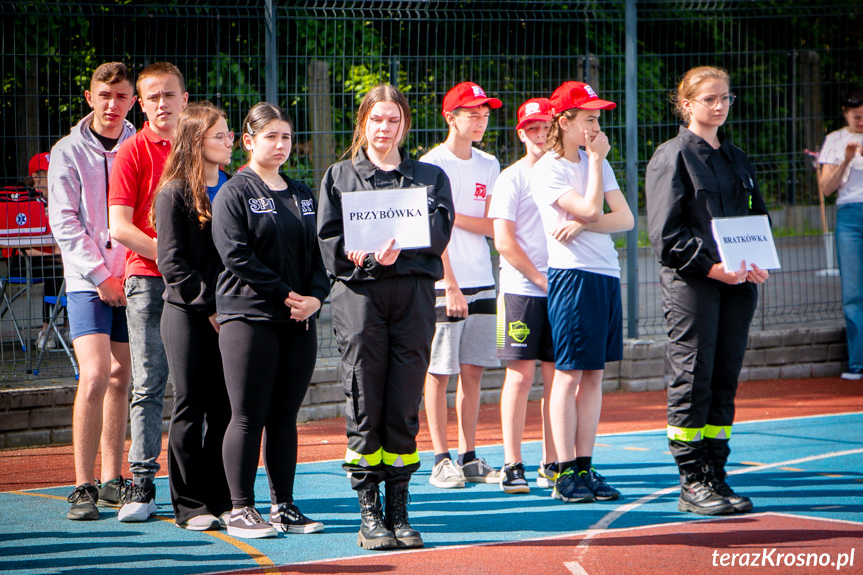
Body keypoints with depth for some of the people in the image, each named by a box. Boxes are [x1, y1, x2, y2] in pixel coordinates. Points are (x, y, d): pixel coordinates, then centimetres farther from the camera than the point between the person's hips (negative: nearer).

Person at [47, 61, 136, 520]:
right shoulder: (68, 152, 0)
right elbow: (64, 223, -4)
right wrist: (100, 276, -11)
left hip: (133, 280, 3)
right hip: (88, 281, -3)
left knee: (121, 378, 6)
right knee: (95, 375, -15)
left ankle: (112, 480, 16)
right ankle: (83, 487, -13)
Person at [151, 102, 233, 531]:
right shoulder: (174, 194, -3)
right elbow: (172, 263, -8)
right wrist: (210, 306, -13)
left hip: (227, 313, 4)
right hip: (187, 313, -4)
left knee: (225, 408, 3)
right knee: (191, 407, -2)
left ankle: (222, 500, 10)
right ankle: (189, 505, 3)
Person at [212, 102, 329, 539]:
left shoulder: (303, 195, 17)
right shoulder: (234, 194, -2)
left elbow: (320, 251, 14)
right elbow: (237, 256, -11)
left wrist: (315, 296, -4)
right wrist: (284, 294, -13)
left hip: (299, 321, 6)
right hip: (249, 317, -6)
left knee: (285, 416, 7)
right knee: (248, 417, -4)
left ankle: (284, 506, 12)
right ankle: (240, 510, 0)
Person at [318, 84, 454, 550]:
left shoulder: (430, 177, 17)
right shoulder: (339, 177, 14)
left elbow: (439, 232, 0)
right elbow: (330, 242, 2)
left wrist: (394, 244, -16)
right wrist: (371, 258, -16)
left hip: (414, 294, 1)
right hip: (359, 295, -1)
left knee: (404, 407, 0)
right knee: (364, 408, -4)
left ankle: (398, 511, 5)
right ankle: (369, 515, -1)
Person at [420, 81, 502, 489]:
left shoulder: (488, 165, 12)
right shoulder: (432, 164, -6)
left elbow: (493, 226, 6)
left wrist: (454, 216, -11)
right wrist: (450, 286, -16)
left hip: (481, 282, 6)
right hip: (444, 284, -6)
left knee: (474, 370, 6)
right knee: (439, 370, -3)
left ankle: (469, 458, 11)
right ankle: (441, 460, 1)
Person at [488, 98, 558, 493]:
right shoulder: (511, 178, 0)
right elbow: (504, 241, -6)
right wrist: (541, 280, -7)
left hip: (559, 288, 4)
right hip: (521, 288, -4)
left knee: (555, 375, 4)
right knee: (521, 374, -6)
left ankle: (552, 465, 9)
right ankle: (512, 466, -4)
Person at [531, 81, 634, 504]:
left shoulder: (597, 164, 15)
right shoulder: (547, 170, -6)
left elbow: (625, 218, 6)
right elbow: (590, 208, -18)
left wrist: (582, 225, -12)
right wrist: (596, 159, -6)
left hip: (607, 275, 7)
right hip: (572, 275, -7)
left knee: (594, 374, 6)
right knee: (569, 374, -5)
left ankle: (585, 466, 9)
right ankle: (566, 474, -3)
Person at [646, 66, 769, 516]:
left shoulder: (737, 159, 17)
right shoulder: (672, 157, -3)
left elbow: (758, 218, 21)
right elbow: (665, 232, -9)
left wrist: (757, 264, 2)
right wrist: (710, 266, -17)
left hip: (738, 282, 6)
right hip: (690, 281, -6)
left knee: (725, 380, 6)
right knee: (693, 380, -6)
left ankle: (715, 476, 11)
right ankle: (692, 483, -2)